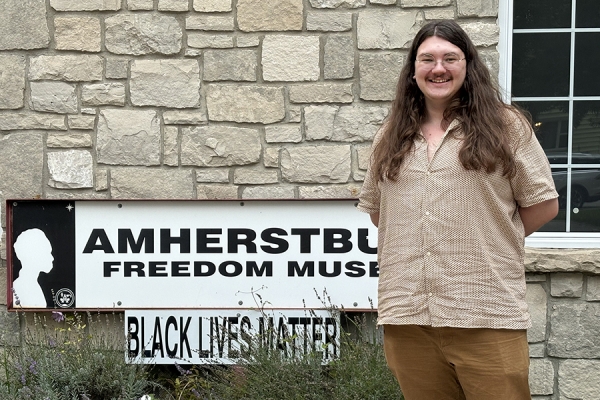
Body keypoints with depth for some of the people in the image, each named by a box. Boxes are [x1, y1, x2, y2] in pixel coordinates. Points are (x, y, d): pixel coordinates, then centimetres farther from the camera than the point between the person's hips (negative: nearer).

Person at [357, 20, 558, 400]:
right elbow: (374, 206, 24)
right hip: (406, 314, 4)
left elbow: (543, 204, 5)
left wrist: (487, 240, 6)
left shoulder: (505, 125, 3)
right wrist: (409, 242, 11)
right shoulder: (391, 136, 15)